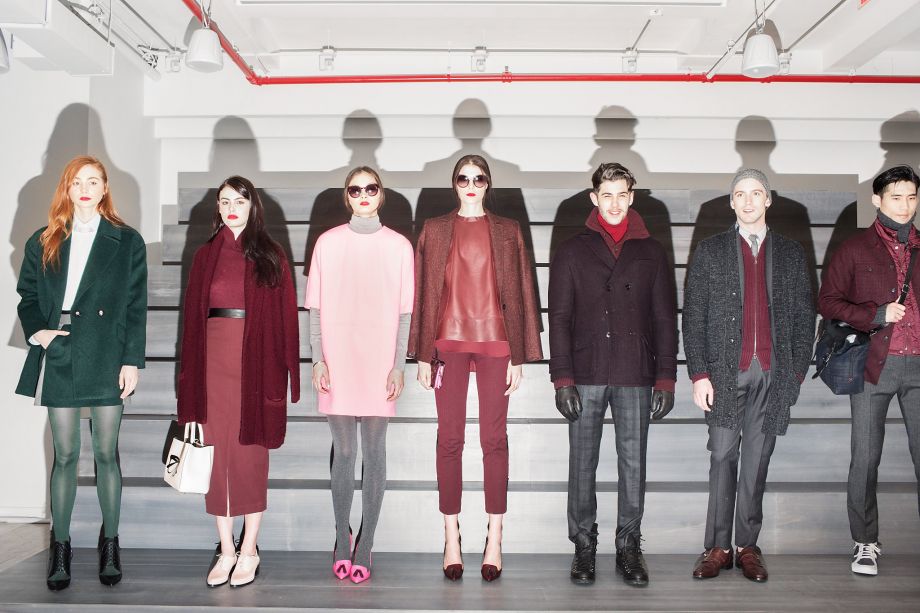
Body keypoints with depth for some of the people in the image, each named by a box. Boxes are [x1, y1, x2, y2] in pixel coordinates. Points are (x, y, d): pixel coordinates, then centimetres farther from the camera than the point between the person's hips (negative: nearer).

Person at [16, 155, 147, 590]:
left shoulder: (127, 243, 4)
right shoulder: (44, 242, 10)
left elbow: (136, 307, 1)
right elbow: (27, 296, 12)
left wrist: (132, 360, -5)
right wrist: (36, 330, -8)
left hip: (106, 359, -1)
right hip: (59, 358, 1)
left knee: (106, 454, 6)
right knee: (64, 456, 6)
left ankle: (110, 541, 19)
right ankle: (60, 546, 17)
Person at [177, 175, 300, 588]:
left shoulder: (270, 256, 4)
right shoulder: (206, 255, 11)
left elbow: (285, 315, 2)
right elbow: (192, 316, 9)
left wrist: (284, 370, -5)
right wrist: (191, 374, 4)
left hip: (256, 361, -2)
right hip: (213, 359, 2)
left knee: (250, 451, 1)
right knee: (217, 451, 4)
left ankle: (249, 550, 13)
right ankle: (226, 550, 15)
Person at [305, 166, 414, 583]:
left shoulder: (399, 246, 3)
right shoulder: (328, 243, 5)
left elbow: (405, 312, 2)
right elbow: (316, 308, 6)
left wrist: (398, 366, -3)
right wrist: (318, 360, -1)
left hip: (380, 363, 0)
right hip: (337, 362, 1)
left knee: (374, 452, 4)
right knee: (344, 452, 6)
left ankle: (365, 545, 13)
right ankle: (342, 540, 21)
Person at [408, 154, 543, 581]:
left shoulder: (507, 231, 8)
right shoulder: (435, 230, 8)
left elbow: (520, 292, 6)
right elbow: (424, 293, 6)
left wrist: (519, 354, 0)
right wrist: (423, 354, 1)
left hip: (494, 341, 0)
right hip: (449, 341, 0)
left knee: (494, 438, 2)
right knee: (450, 438, 3)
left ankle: (494, 539, 10)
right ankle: (451, 537, 12)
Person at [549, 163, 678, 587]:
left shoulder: (651, 252, 11)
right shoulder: (573, 251, 7)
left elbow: (665, 318, 9)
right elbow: (559, 318, 3)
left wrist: (666, 377, 1)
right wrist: (562, 378, -5)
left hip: (635, 377, 1)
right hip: (586, 376, 0)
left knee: (633, 465, 4)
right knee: (582, 465, 4)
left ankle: (628, 548, 16)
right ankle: (584, 546, 16)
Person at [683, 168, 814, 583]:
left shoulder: (791, 254, 12)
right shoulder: (711, 251, 7)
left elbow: (804, 316, 11)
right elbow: (693, 317, 2)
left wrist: (797, 373, 3)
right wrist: (699, 374, -5)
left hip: (773, 373, 1)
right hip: (726, 372, -1)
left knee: (757, 462, 4)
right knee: (723, 458, 0)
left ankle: (748, 546, 12)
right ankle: (717, 547, 6)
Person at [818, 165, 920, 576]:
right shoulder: (856, 249, 7)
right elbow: (828, 301, 2)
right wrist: (875, 315, -10)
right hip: (874, 364, -2)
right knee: (865, 457, 2)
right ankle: (865, 542, 13)